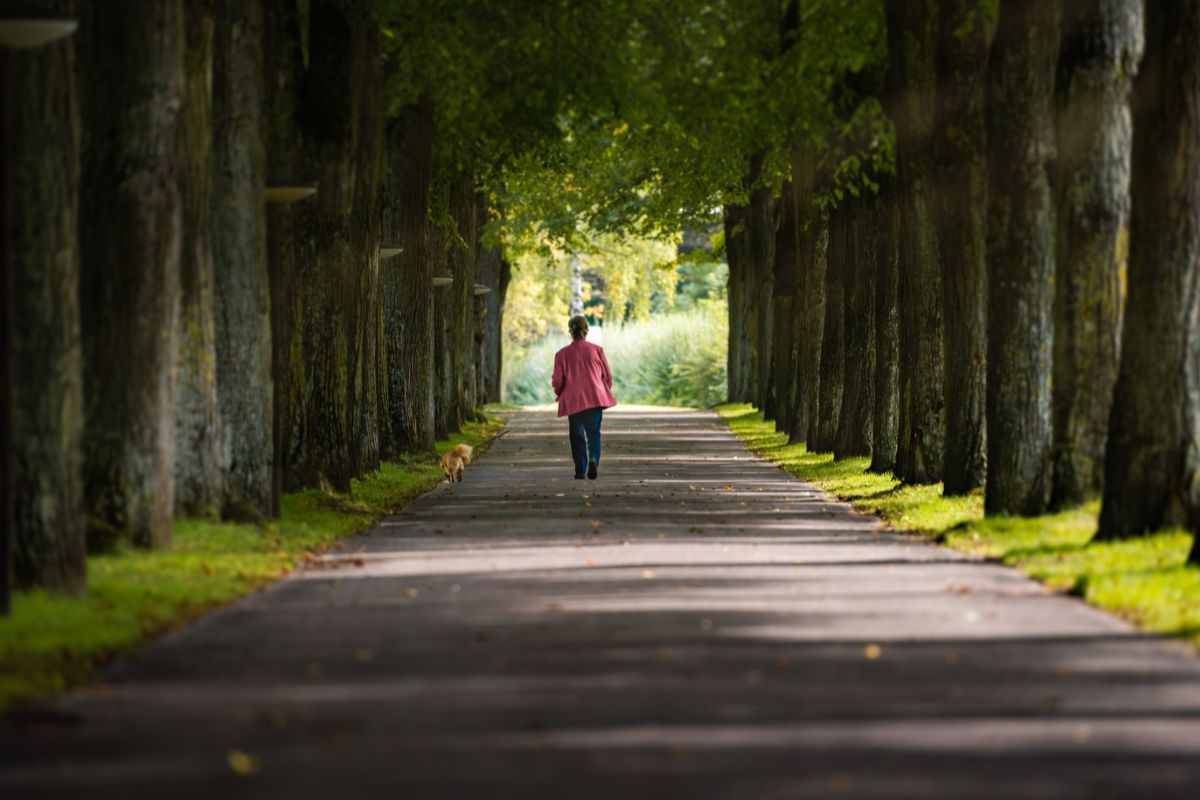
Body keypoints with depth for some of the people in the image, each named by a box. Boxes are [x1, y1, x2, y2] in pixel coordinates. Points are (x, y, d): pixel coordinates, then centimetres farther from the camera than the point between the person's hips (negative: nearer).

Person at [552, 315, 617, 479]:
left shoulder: (562, 354, -3)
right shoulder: (596, 350, -2)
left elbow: (557, 381, -2)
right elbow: (608, 375, 3)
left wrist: (559, 393, 20)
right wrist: (606, 390, 22)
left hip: (573, 400, 0)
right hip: (595, 398, 0)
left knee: (577, 435, 9)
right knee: (594, 431, 7)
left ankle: (581, 470, 4)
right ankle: (593, 459, -19)